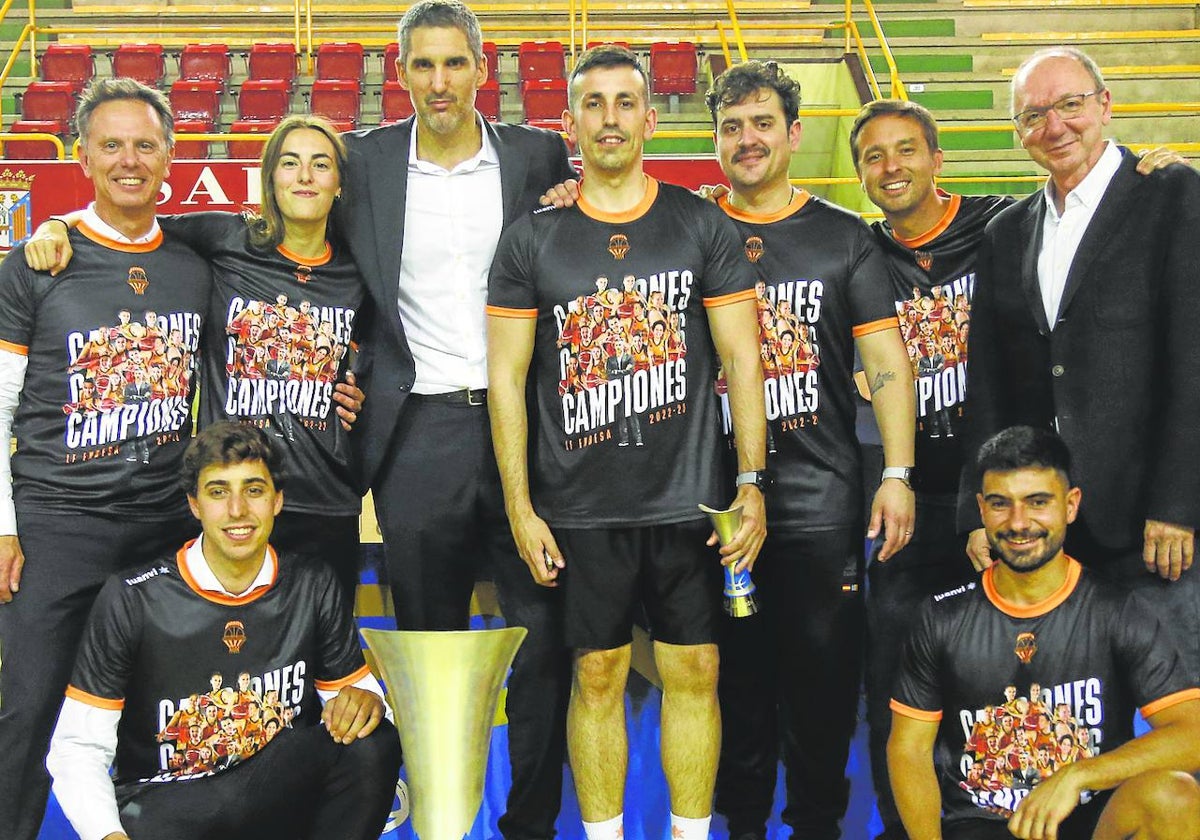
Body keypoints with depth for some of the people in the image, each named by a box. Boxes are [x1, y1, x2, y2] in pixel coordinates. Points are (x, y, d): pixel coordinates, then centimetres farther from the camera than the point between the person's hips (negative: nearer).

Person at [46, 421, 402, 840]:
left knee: (372, 743, -25)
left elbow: (354, 683, 11)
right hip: (160, 803, -4)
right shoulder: (132, 598, -6)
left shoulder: (313, 586, 2)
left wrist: (363, 698, -15)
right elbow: (77, 748, -4)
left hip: (284, 796, 4)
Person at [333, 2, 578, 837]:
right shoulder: (365, 161, 5)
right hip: (419, 432, 0)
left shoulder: (538, 156, 5)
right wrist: (355, 384, -1)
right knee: (428, 638, 9)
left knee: (541, 634, 4)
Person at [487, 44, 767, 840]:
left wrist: (752, 482, -6)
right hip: (579, 507, 0)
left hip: (688, 499, 1)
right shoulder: (532, 239, 2)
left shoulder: (704, 226, 3)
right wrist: (520, 508, -4)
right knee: (598, 675, 8)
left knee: (694, 671, 6)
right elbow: (507, 378, 1)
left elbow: (742, 357, 2)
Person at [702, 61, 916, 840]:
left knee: (824, 670, 5)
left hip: (822, 501, -1)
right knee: (737, 670, 9)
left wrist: (898, 473, -7)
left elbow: (886, 357, 1)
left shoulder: (843, 237, 5)